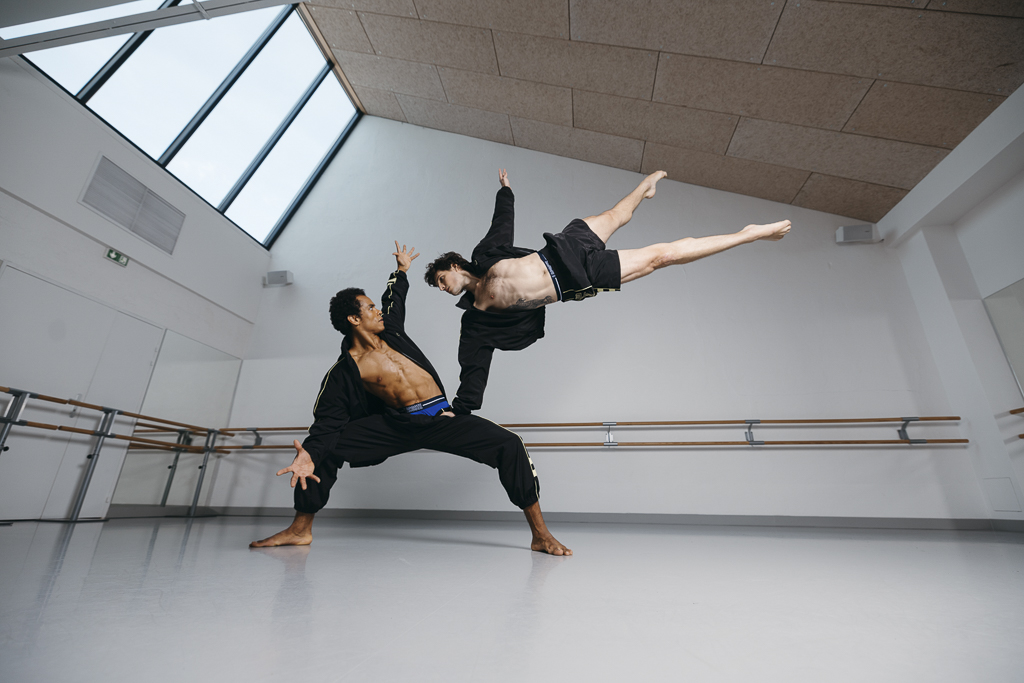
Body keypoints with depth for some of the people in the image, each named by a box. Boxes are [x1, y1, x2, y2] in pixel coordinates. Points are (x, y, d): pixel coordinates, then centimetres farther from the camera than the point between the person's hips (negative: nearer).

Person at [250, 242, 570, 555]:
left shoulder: (390, 330, 11)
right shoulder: (343, 373, -3)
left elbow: (394, 298, 32)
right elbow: (328, 422, -9)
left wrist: (401, 270, 44)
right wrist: (310, 454, -28)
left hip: (442, 419, 2)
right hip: (397, 424, -2)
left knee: (509, 445, -17)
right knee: (328, 445, -11)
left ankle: (540, 534, -6)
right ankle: (300, 529, 14)